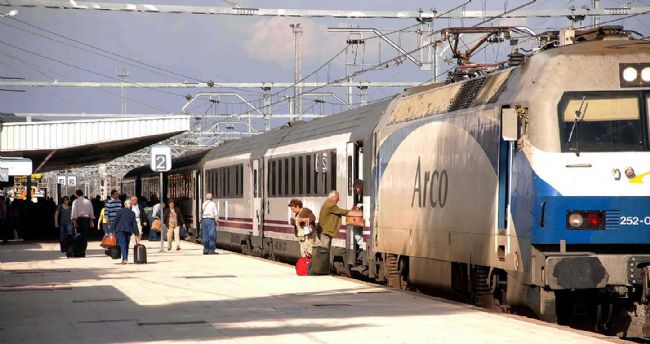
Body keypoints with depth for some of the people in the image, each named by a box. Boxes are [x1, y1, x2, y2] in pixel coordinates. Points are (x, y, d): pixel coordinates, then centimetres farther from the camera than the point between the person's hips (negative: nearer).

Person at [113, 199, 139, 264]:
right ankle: (125, 258, 15)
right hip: (128, 231, 3)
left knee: (122, 244, -8)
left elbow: (115, 221, -3)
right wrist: (136, 234, 11)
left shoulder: (120, 211, 1)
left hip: (120, 230, -3)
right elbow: (134, 224, 9)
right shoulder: (132, 213, 9)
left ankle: (124, 258, -22)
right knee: (126, 245, 14)